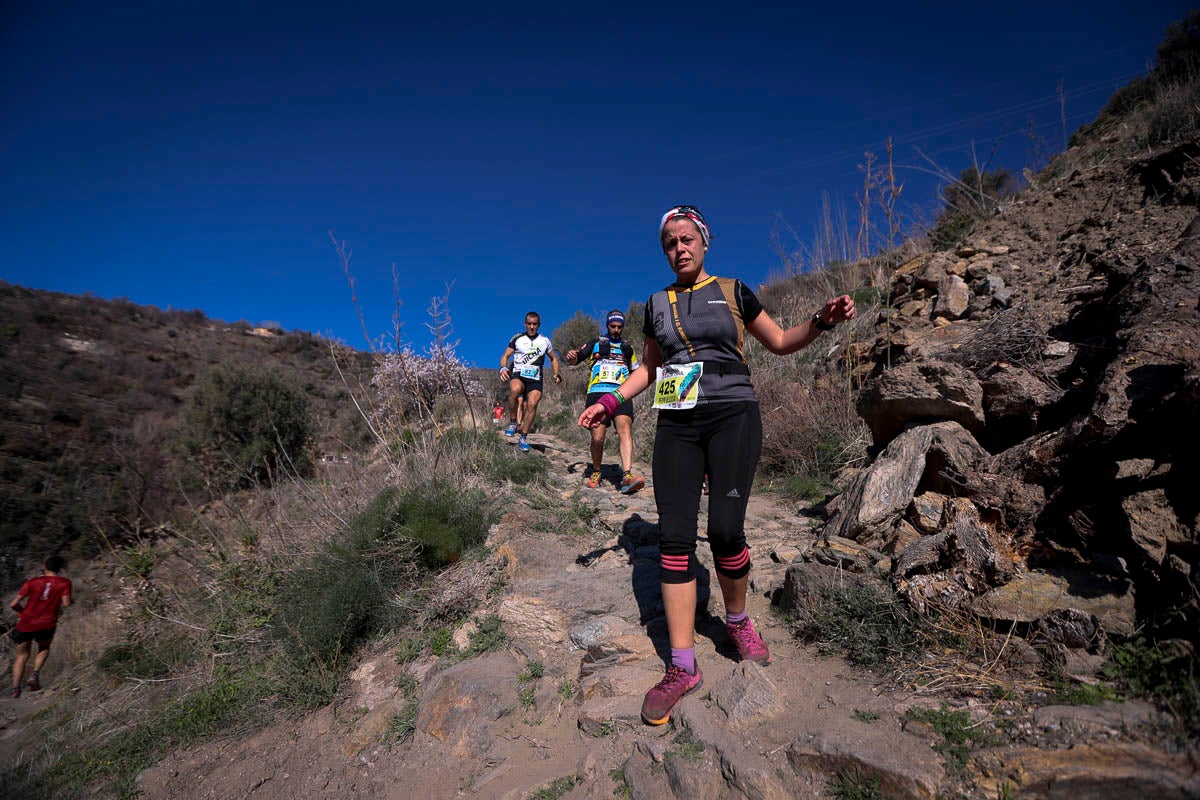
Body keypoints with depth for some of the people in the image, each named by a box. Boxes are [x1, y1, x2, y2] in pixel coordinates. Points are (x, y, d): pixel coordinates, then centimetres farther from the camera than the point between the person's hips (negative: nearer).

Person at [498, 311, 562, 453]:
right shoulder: (517, 339, 8)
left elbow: (553, 358, 24)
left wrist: (556, 373, 7)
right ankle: (512, 422, -17)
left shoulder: (545, 341, 13)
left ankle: (523, 437, -8)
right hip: (518, 375, -1)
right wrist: (503, 368, -14)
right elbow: (505, 356, 7)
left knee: (532, 403, -23)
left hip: (535, 379, 2)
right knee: (515, 389, -37)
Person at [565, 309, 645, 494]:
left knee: (625, 428, -22)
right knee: (597, 437, -9)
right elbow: (573, 361, 12)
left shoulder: (627, 347, 26)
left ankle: (627, 476, -33)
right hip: (598, 392, -1)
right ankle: (595, 472, 16)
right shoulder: (596, 343, 18)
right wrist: (571, 356, -11)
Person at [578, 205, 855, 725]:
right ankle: (683, 667, 3)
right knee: (674, 538, -6)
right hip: (676, 426, 3)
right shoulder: (657, 304, 15)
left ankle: (738, 621, 19)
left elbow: (781, 342, 12)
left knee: (725, 530, -14)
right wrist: (611, 400, 7)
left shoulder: (732, 291, 8)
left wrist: (822, 320, -7)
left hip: (732, 418, -2)